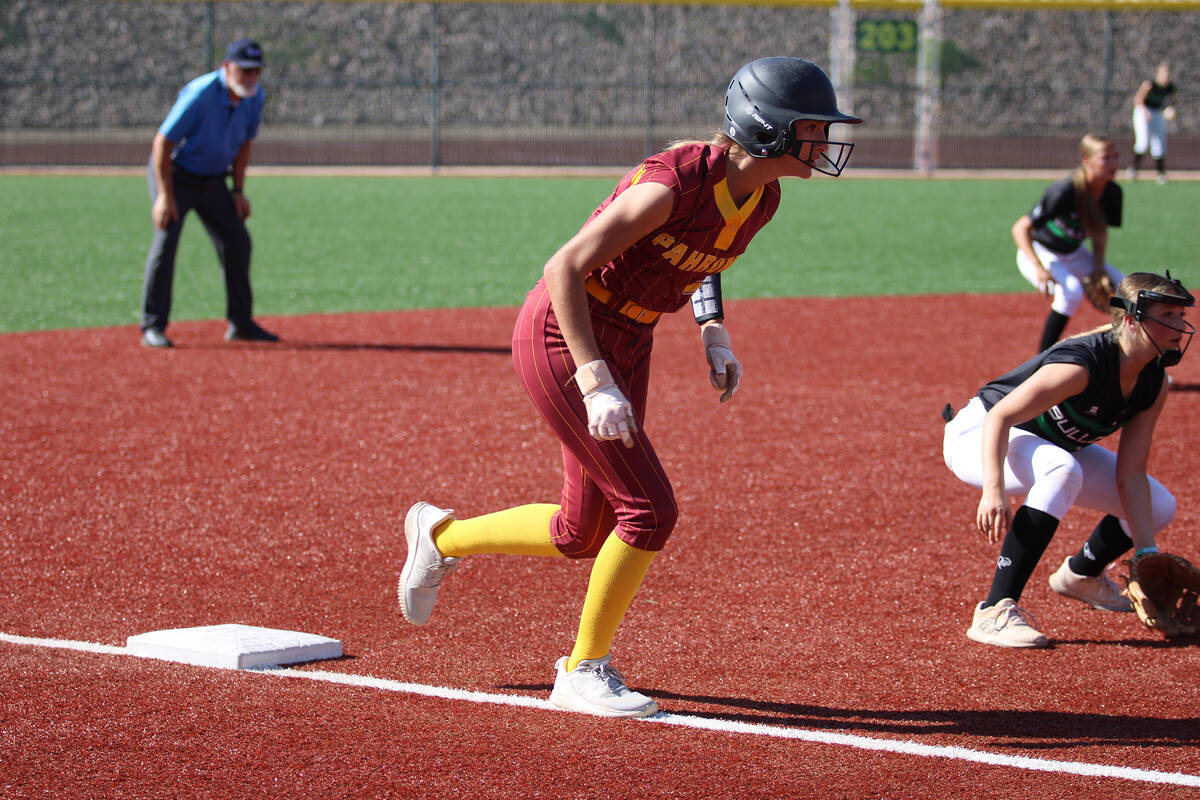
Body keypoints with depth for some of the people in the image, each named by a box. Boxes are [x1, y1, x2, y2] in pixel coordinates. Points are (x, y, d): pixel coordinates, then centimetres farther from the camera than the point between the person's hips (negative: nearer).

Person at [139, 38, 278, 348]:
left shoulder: (254, 96, -8)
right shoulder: (200, 95, -28)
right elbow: (163, 143, -25)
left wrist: (238, 191, 3)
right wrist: (165, 196, -27)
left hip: (212, 180, 7)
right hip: (174, 175, -6)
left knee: (237, 241, 2)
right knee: (166, 240, -17)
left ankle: (240, 322, 14)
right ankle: (152, 327, -13)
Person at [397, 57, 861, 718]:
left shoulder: (761, 197, -2)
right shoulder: (675, 184, -28)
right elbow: (565, 268, -26)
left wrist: (712, 330, 5)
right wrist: (595, 382, -29)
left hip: (626, 345, 8)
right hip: (561, 336, -8)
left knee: (582, 535, 11)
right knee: (649, 508, -12)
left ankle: (440, 537, 36)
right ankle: (584, 672, 4)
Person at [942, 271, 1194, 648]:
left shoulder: (1154, 384, -10)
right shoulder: (1083, 363, -34)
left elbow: (1130, 475, -10)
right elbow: (999, 417, -37)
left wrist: (1147, 553, -20)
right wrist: (994, 491, -51)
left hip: (1053, 444, 8)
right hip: (978, 438, -8)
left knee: (1159, 506, 4)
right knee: (1061, 470, -40)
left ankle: (1080, 575, 33)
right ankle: (995, 611, -38)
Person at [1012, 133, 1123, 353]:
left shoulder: (1112, 193, -12)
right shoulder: (1063, 192, -33)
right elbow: (1020, 228, -31)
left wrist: (1098, 264, -6)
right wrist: (1039, 269, -41)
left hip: (1074, 254, 7)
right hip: (1040, 253, -7)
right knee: (1071, 291, -33)